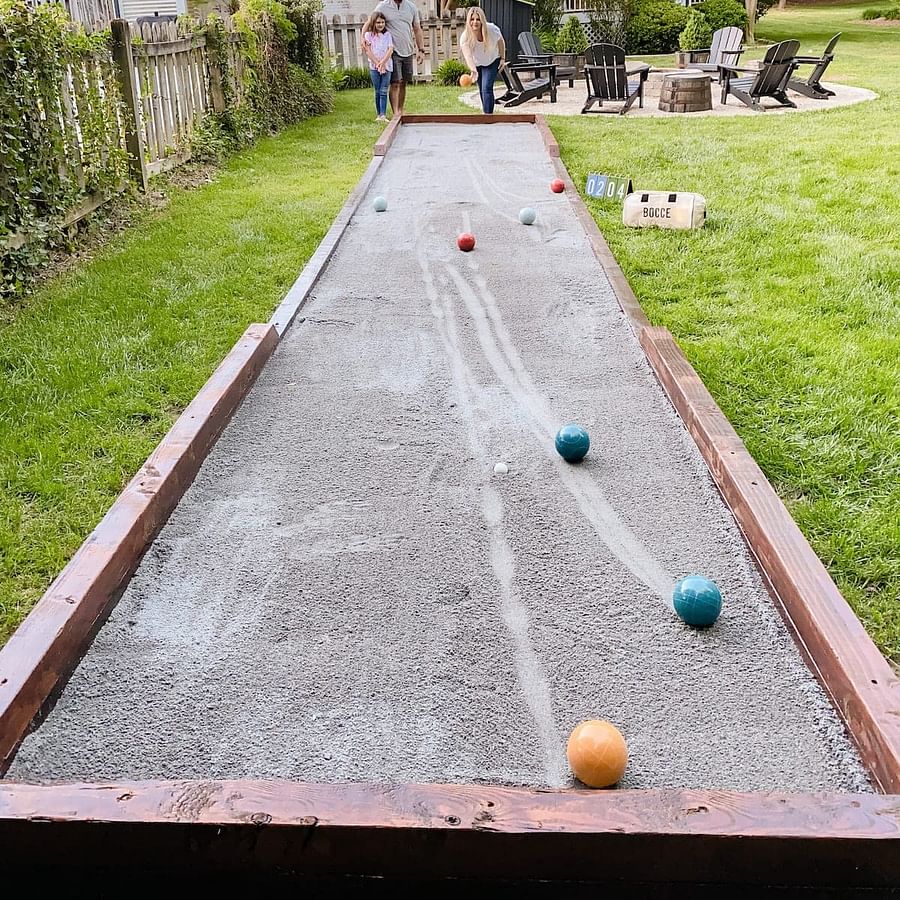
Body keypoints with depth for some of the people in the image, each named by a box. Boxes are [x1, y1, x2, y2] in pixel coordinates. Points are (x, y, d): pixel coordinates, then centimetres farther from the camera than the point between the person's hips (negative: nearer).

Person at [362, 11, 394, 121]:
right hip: (374, 66, 0)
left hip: (386, 65, 0)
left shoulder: (387, 34, 5)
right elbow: (368, 51, -4)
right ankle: (378, 114, 9)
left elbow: (390, 50, -4)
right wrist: (377, 63, -12)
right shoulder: (368, 35, 3)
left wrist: (383, 62, -15)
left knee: (384, 91, -6)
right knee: (377, 92, 3)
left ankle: (383, 115, -12)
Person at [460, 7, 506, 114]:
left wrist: (502, 58, -6)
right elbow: (467, 55, -48)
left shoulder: (492, 29, -30)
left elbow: (500, 41, -7)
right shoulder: (465, 37, -33)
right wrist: (473, 71, -66)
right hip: (477, 64, 2)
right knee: (482, 90, 12)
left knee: (487, 88, -18)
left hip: (492, 61, -2)